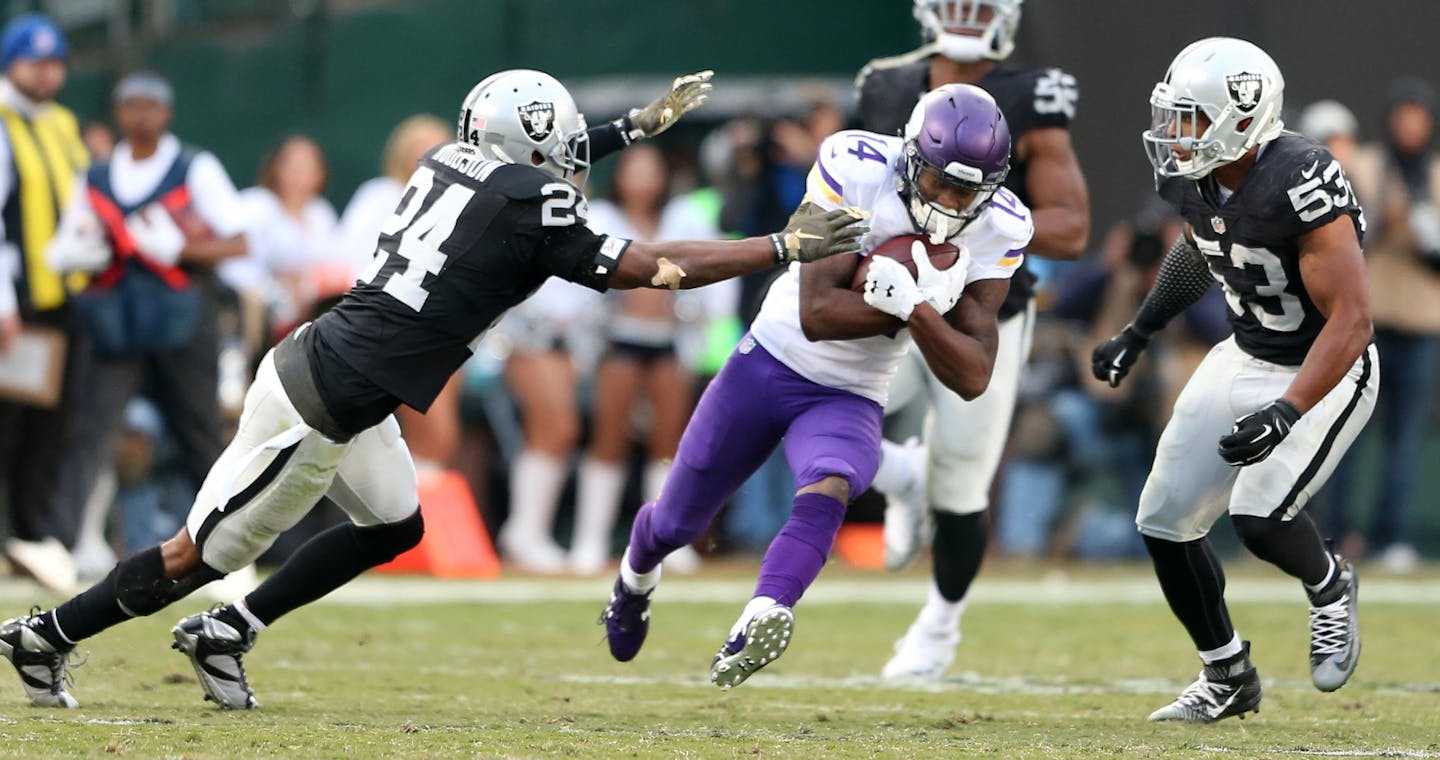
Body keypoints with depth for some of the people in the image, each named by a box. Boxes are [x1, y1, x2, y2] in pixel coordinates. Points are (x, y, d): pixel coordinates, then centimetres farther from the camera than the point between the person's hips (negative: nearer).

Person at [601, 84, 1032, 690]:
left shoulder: (997, 230, -14)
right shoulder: (855, 167, -23)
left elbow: (972, 377, -16)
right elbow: (818, 312, -27)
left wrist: (914, 307, -33)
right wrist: (928, 300, -31)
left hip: (850, 400, 1)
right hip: (769, 364, 0)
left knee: (827, 491, -34)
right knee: (676, 525, 15)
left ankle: (755, 628, -51)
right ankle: (636, 579, 50)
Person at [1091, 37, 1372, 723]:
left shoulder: (1301, 185, -31)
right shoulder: (1190, 177, -7)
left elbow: (1351, 320, -30)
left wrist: (1285, 415, -37)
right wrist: (1138, 333, 15)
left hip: (1322, 374, -8)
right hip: (1244, 358, 8)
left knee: (1260, 517, -25)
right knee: (1165, 523, 3)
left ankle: (1328, 588, 11)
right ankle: (1228, 678, 23)